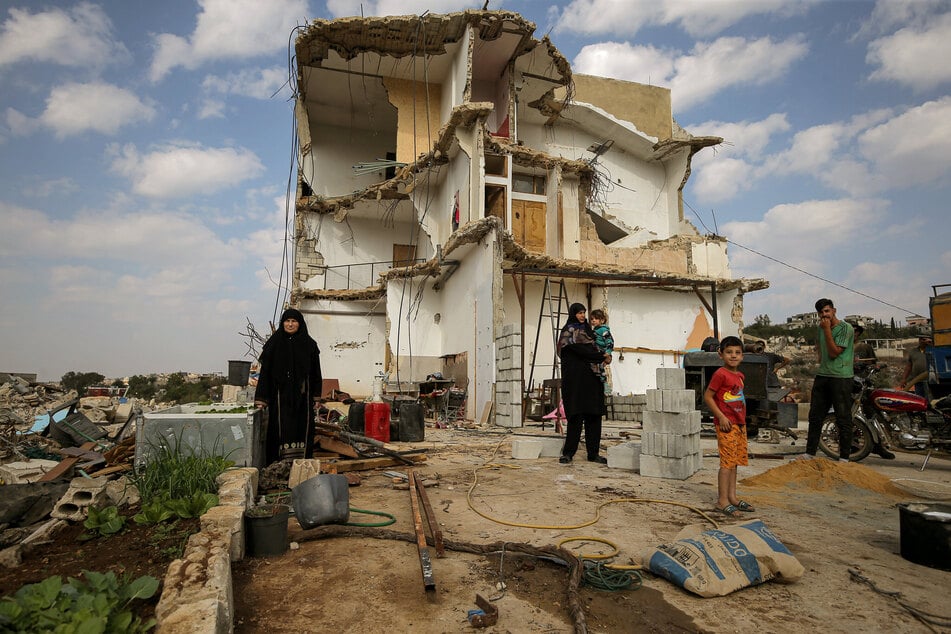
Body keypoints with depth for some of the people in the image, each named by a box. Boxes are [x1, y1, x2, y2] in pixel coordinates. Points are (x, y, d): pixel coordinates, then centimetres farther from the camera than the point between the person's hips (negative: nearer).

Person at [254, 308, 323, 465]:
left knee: (303, 427, 2)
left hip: (302, 395, 1)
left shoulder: (309, 344, 5)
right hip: (281, 394, -1)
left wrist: (316, 397, 5)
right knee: (281, 428, -2)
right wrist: (261, 398, -7)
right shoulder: (274, 343, 2)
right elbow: (265, 371, -1)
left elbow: (316, 372, 8)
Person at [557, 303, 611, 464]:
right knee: (576, 416, -8)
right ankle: (568, 453, 0)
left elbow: (593, 348, 20)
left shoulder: (586, 329, 22)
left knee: (593, 415, 3)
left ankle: (593, 453, 8)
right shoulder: (568, 331, -2)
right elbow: (582, 351, -12)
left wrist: (603, 356, -1)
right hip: (575, 377, -7)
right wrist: (602, 357, -5)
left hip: (591, 378, 7)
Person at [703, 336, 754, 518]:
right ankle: (722, 501, -2)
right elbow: (707, 396, -15)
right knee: (727, 462, -8)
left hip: (740, 424, 9)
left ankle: (732, 497, 23)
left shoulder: (740, 375, 12)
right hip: (726, 424, -9)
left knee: (735, 461, 13)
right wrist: (721, 417, -19)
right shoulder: (720, 374, -14)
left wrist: (743, 421, 18)